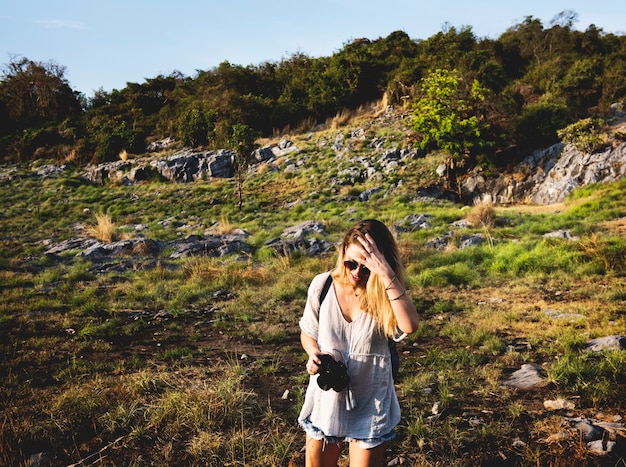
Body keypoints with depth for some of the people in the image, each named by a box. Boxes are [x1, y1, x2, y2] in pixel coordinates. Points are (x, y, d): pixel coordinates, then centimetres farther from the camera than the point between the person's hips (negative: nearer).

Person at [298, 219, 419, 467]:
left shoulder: (386, 294, -15)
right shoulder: (322, 285, -10)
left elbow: (409, 325, -37)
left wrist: (386, 275, -40)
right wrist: (315, 354, -16)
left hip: (370, 402, -2)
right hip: (326, 397, 2)